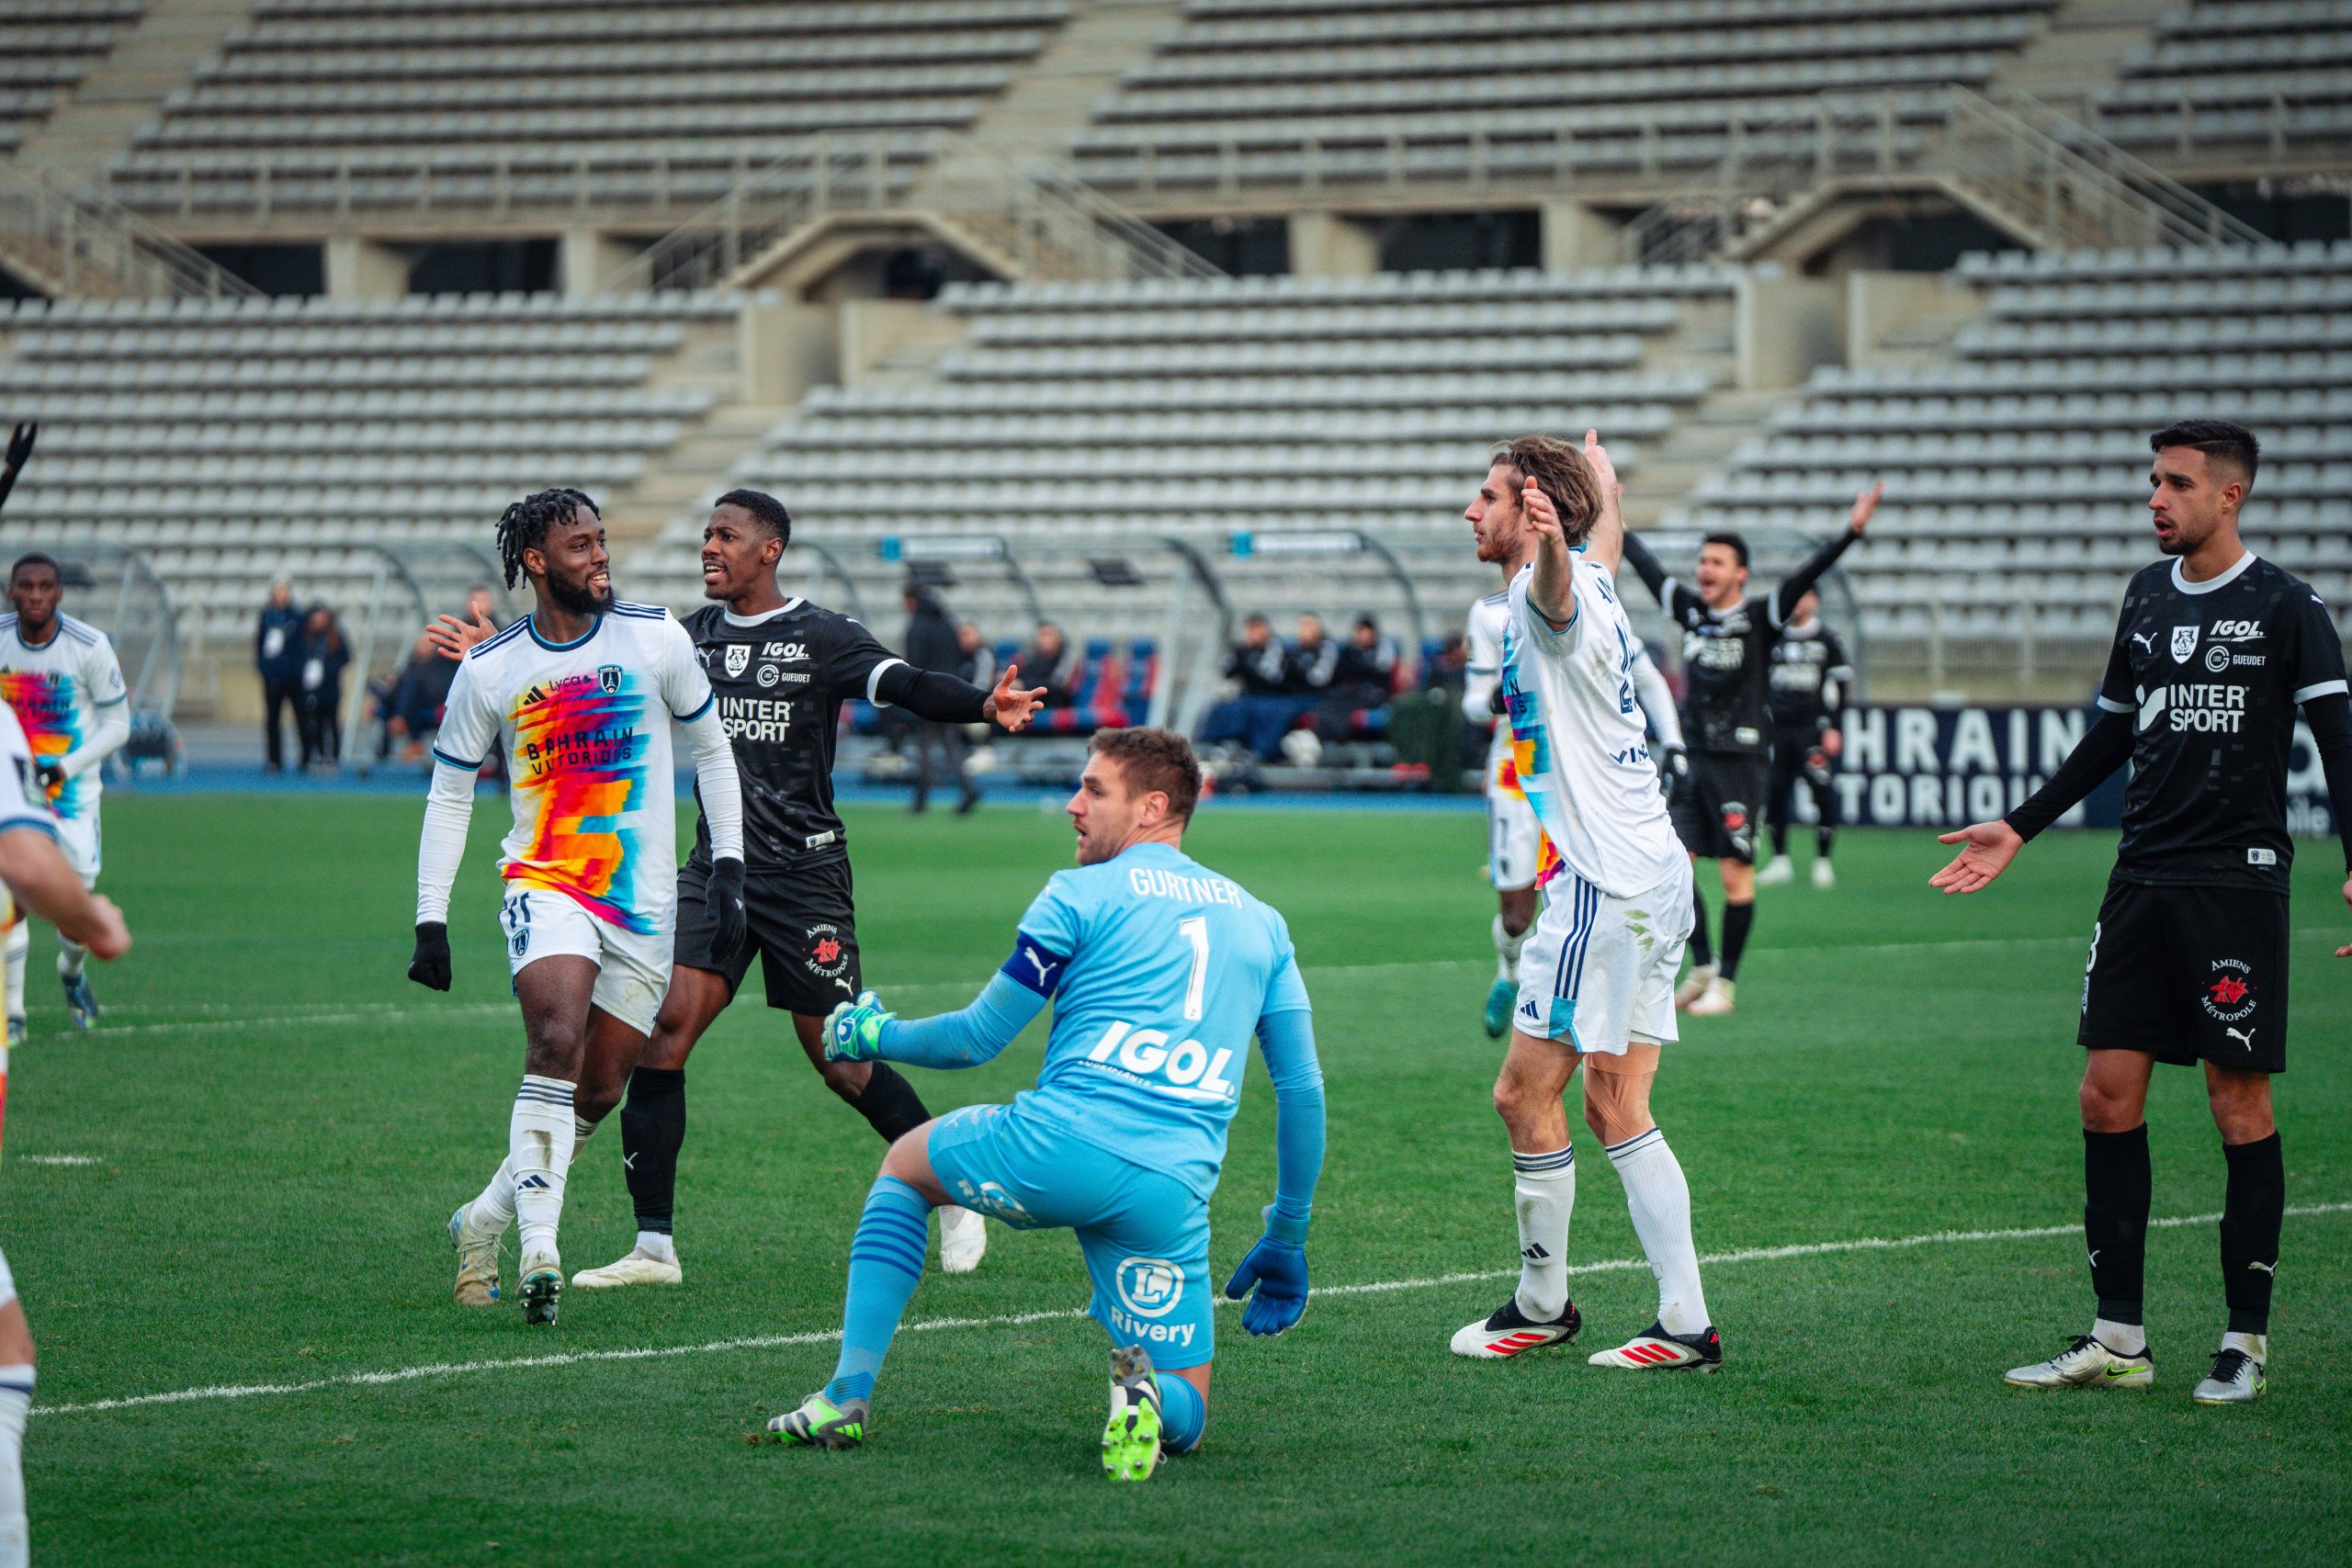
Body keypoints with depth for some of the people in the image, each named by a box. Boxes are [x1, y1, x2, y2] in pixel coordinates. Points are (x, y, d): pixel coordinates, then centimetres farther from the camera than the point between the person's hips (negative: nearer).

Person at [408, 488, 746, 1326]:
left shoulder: (657, 638, -1)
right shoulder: (487, 671, -2)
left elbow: (711, 750, 11)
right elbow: (449, 795, 7)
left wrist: (728, 869, 3)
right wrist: (430, 922, 1)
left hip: (645, 904, 2)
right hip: (545, 885, -2)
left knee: (597, 1094, 3)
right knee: (556, 1041, -27)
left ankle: (482, 1221, 25)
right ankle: (539, 1252, -28)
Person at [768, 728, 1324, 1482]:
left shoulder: (1080, 895, 6)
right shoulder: (1261, 923, 19)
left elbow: (979, 1036, 10)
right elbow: (1304, 1090, 19)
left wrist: (872, 1035, 29)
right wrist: (1286, 1242, 27)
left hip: (1062, 1144, -3)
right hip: (1175, 1192, 3)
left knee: (906, 1162, 29)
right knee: (1185, 1413, 15)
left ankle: (849, 1393, 18)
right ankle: (1147, 1393, -23)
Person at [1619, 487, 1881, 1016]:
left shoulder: (1759, 618, -5)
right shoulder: (1690, 610, 8)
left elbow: (1805, 577, -16)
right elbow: (1646, 564, 19)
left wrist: (1851, 533, -29)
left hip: (1742, 762, -5)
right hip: (1694, 758, 5)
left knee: (1736, 873, -4)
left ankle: (1726, 982, 5)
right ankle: (1703, 966, 14)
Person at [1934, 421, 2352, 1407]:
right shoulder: (2148, 597, 13)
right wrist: (2018, 830, 21)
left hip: (2238, 882, -6)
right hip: (2142, 881, 6)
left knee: (2239, 1104, -3)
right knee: (2108, 1095, 1)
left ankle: (2246, 1341, 6)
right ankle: (2119, 1338, 7)